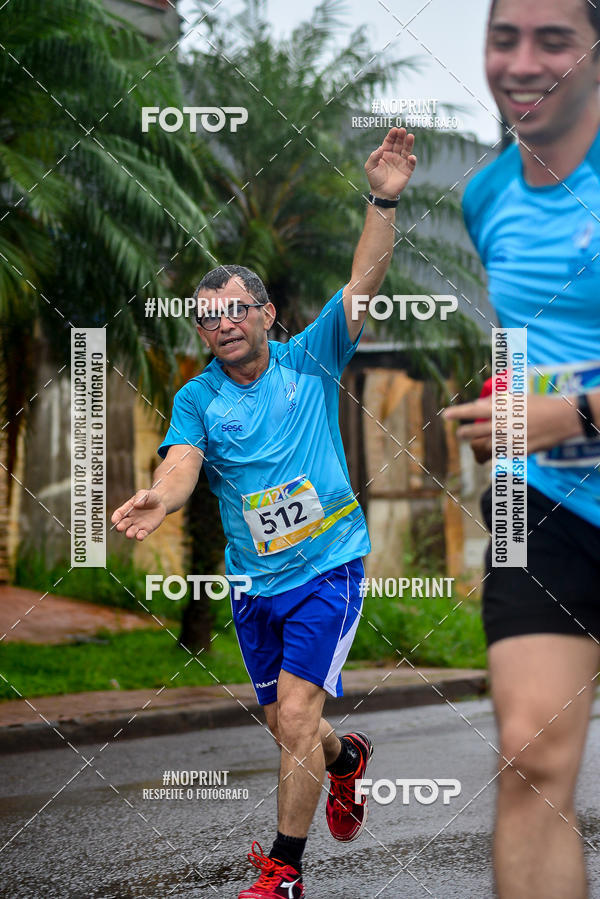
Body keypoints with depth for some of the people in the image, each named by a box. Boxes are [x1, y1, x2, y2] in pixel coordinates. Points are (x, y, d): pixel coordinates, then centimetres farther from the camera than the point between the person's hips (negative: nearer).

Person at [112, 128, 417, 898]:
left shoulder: (311, 359, -3)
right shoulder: (197, 398, 0)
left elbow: (363, 283, -12)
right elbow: (182, 460, -18)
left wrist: (383, 201, -27)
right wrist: (159, 498, -42)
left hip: (328, 566, -3)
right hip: (252, 581, 4)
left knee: (296, 713, -14)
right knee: (284, 722, 16)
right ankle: (347, 758, 51)